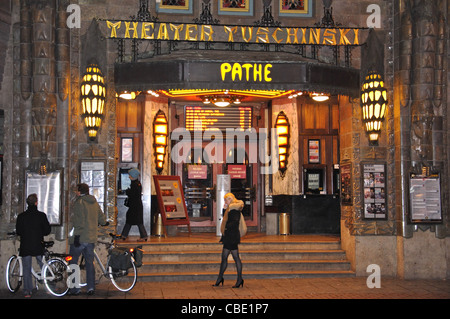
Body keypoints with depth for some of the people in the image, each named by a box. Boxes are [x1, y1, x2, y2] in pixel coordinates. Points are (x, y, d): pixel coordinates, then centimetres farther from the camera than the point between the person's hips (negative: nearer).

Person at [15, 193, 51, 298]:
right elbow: (47, 230, -4)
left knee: (26, 269, 7)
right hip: (38, 246, -1)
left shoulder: (21, 216, -2)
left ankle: (27, 292, 6)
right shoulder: (41, 215, -7)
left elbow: (18, 231, 3)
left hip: (25, 246, 1)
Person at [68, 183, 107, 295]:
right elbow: (102, 218, 17)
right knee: (90, 262, 13)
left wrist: (77, 235, -19)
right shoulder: (95, 203, 11)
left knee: (73, 262, 4)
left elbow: (79, 221, -18)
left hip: (80, 238, -6)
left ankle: (75, 289, 2)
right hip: (92, 238, 6)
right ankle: (91, 287, 9)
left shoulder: (79, 202, -9)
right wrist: (103, 223, 39)